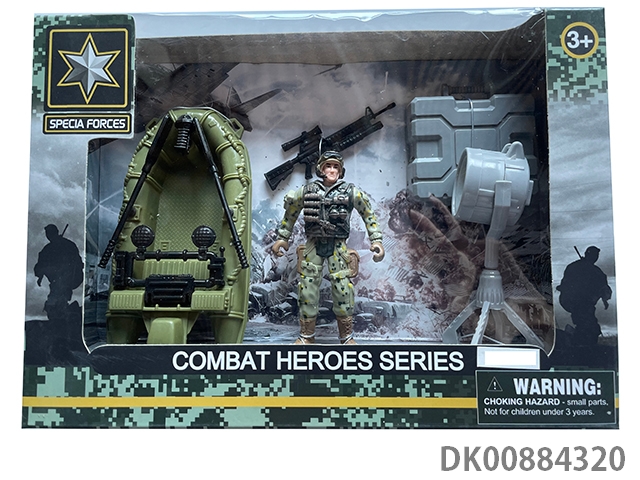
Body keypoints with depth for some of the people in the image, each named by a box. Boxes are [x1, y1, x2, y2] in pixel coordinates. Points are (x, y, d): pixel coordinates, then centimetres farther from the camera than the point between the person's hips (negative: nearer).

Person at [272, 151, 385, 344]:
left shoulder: (351, 192, 2)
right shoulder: (306, 191, 6)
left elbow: (368, 214, 9)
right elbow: (290, 212, 17)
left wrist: (376, 240, 2)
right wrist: (282, 238, 17)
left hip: (338, 246, -1)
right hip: (313, 245, 1)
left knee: (343, 290, -5)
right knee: (307, 290, 1)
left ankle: (347, 337, 11)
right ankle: (306, 336, 16)